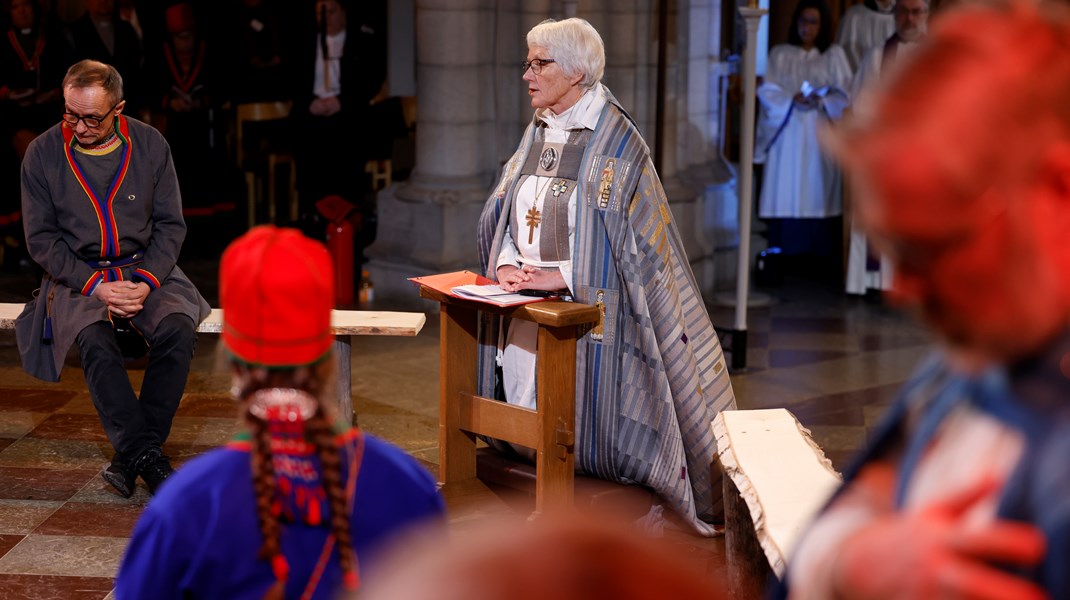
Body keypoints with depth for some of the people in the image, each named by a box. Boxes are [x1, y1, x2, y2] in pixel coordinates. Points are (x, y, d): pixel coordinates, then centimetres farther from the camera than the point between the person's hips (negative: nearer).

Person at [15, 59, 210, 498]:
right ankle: (147, 458, -28)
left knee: (178, 329, -29)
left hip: (146, 268, 1)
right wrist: (96, 285, -15)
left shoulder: (150, 144, 0)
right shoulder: (43, 153, -3)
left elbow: (170, 224, 3)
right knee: (95, 340, -33)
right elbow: (41, 238, -2)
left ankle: (131, 456, -22)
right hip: (77, 276, -1)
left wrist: (146, 282, -13)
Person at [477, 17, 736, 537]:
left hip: (585, 308, -6)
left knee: (582, 430, -5)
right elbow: (501, 212, 12)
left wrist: (562, 276, -20)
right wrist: (506, 262, -7)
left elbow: (625, 235, -13)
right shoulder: (537, 133, 11)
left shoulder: (615, 139, -9)